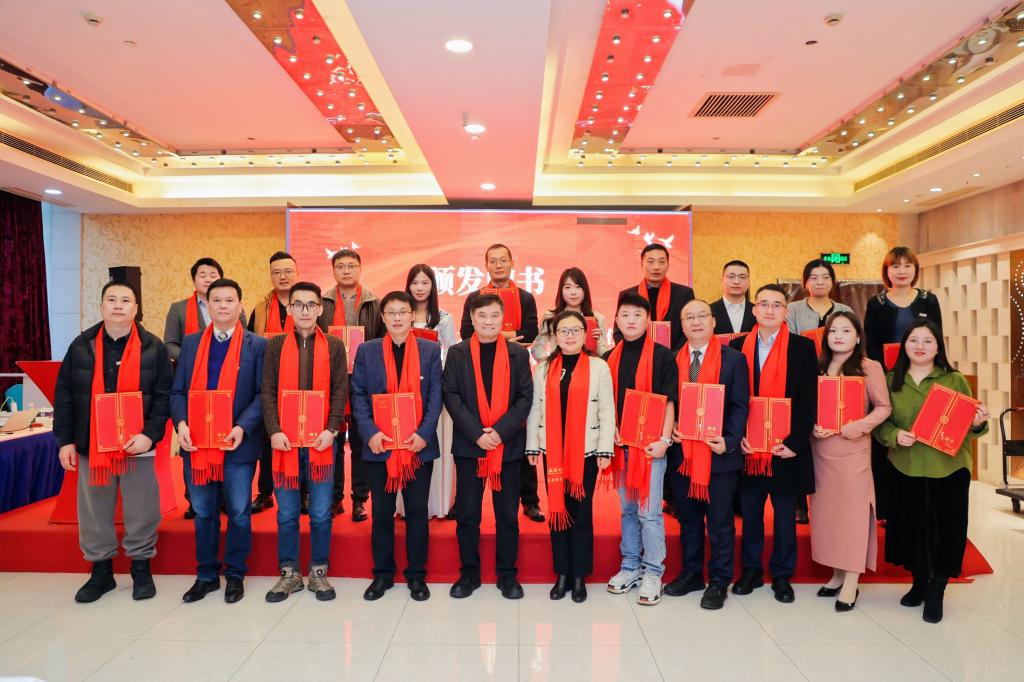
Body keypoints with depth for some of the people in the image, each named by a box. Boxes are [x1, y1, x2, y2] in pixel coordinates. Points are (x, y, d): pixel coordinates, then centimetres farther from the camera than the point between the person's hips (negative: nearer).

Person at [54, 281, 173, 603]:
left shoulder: (153, 347, -2)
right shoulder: (81, 346, 4)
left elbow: (163, 395, -5)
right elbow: (64, 396, 6)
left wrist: (150, 434, -15)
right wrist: (65, 440, 1)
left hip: (137, 445, -2)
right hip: (90, 445, 2)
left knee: (141, 513, 5)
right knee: (94, 513, 11)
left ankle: (141, 568, 23)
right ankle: (100, 570, 28)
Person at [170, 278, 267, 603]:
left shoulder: (257, 345, -1)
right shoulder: (190, 343, 10)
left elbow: (263, 393, -5)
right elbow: (178, 390, 8)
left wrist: (242, 427, -18)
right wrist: (181, 423, -10)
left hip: (238, 443, -3)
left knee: (239, 513, 6)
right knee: (203, 512, 13)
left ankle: (234, 575, 22)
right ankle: (206, 575, 27)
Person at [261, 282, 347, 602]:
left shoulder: (334, 346, 5)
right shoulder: (276, 345, 6)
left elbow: (340, 391, 0)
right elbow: (267, 392, 1)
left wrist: (331, 429, -11)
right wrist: (274, 431, -11)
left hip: (320, 441, -1)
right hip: (285, 441, 1)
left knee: (321, 514, 6)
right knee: (286, 513, 10)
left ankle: (318, 573, 21)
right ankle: (289, 573, 24)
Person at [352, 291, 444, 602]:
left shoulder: (430, 350, 3)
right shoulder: (367, 351, 6)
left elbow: (436, 395, -1)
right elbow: (358, 395, 2)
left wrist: (424, 433, -12)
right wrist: (370, 432, -11)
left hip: (418, 445, -1)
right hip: (379, 445, 1)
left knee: (417, 512, 7)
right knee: (381, 513, 10)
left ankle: (417, 575, 21)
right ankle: (382, 574, 24)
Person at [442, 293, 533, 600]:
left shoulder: (518, 353, 5)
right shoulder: (457, 353, 4)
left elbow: (525, 397, 0)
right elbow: (451, 396, -2)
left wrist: (500, 431, -13)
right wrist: (476, 433, -13)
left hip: (508, 445, 0)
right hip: (468, 444, 0)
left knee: (508, 514, 7)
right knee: (467, 513, 7)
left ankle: (507, 574, 21)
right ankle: (469, 573, 21)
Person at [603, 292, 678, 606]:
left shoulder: (662, 356, -3)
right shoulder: (610, 358, 9)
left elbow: (669, 401, -5)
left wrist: (664, 440, -13)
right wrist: (611, 432, -1)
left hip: (651, 444, -4)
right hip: (620, 444, 5)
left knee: (649, 511, -2)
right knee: (627, 509, 13)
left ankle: (653, 573, 12)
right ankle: (630, 567, 26)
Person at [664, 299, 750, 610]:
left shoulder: (733, 358, -2)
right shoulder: (672, 360, 6)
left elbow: (741, 405, -5)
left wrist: (729, 441, -16)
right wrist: (669, 431, -8)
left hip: (719, 453, -3)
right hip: (682, 453, 3)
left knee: (720, 521, 7)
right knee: (687, 518, 15)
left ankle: (719, 582, 20)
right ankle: (691, 574, 30)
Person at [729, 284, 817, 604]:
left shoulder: (803, 347, -2)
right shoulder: (738, 346, 4)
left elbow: (808, 399, -5)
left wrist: (795, 442, -12)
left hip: (786, 448, -2)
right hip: (748, 447, 2)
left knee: (785, 515, 10)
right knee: (749, 512, 12)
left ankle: (782, 575, 25)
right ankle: (751, 571, 27)